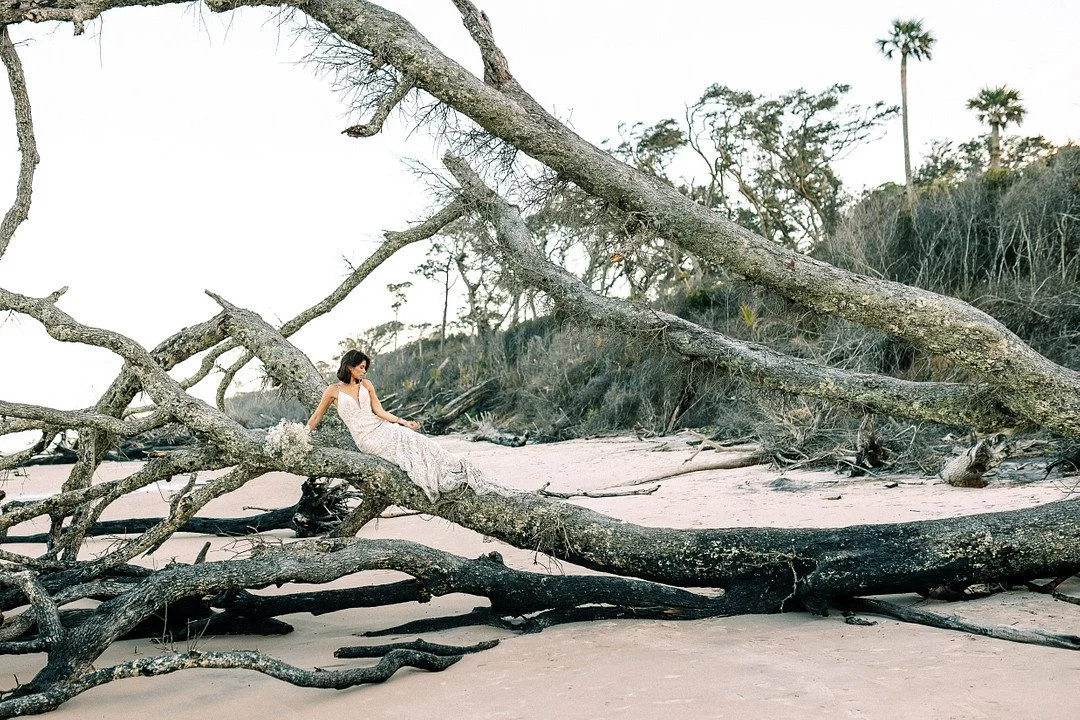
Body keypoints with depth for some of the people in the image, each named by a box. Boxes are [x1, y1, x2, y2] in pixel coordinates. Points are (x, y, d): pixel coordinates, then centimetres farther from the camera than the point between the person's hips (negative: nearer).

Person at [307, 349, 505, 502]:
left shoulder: (366, 385, 13)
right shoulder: (333, 391, 1)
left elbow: (380, 411, 13)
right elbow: (316, 417, 10)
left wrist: (404, 422, 3)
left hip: (381, 427, 4)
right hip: (366, 438, -4)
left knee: (419, 441, -19)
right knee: (408, 448, -27)